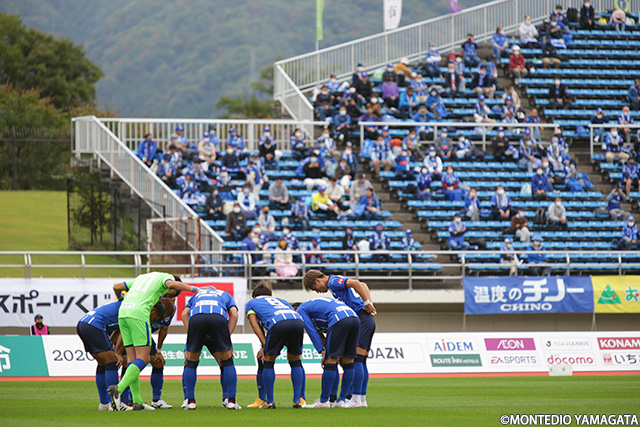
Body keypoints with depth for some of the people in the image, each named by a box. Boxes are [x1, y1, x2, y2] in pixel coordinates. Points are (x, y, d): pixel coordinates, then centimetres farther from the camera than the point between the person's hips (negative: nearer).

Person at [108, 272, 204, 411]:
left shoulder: (142, 277, 34)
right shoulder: (166, 277, 14)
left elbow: (116, 287, 34)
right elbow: (171, 283, -11)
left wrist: (120, 299, 53)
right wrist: (195, 289, -7)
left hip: (123, 312, 8)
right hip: (139, 313, -8)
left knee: (132, 358, 8)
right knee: (143, 358, -6)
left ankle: (137, 401, 4)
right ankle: (119, 388, -23)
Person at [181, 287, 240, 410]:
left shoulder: (196, 296, 41)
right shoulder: (226, 295, 39)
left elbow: (184, 314, 21)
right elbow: (234, 314, 19)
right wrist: (227, 338, 16)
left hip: (195, 318, 1)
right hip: (218, 317, -1)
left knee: (191, 363, 17)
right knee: (227, 362, 14)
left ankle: (190, 401, 16)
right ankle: (231, 401, 11)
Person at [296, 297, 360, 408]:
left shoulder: (301, 310, 15)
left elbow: (312, 331, 5)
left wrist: (322, 352, 4)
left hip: (339, 320, -8)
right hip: (355, 318, 8)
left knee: (330, 361, -3)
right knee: (348, 362, 11)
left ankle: (324, 401, 0)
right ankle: (342, 400, 15)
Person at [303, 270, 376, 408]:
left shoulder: (333, 282, -9)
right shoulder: (338, 282, 20)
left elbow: (356, 283, -24)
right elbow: (363, 285, 25)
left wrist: (367, 303, -18)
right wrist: (370, 303, 12)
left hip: (362, 319, -10)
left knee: (356, 360, -11)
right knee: (361, 362, 9)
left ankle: (356, 398, -14)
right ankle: (362, 399, 8)